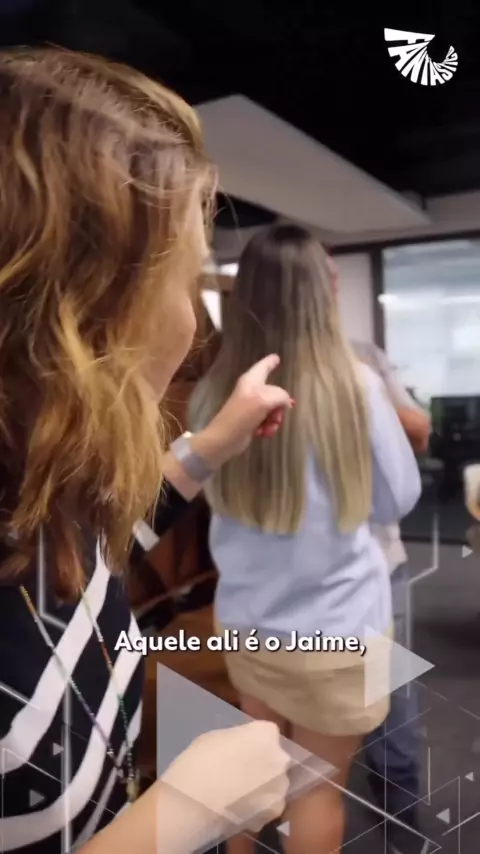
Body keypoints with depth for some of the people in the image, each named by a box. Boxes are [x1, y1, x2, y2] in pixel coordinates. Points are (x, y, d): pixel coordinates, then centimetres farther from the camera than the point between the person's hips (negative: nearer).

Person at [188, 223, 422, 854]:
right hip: (334, 631, -4)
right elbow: (399, 500, -6)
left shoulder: (212, 393, -9)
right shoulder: (352, 385, -21)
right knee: (320, 782, 17)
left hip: (244, 620, 4)